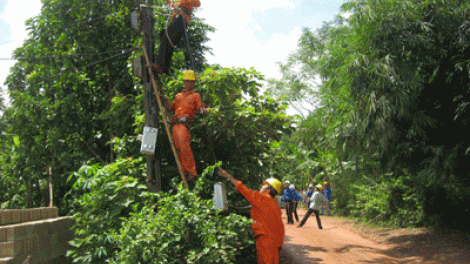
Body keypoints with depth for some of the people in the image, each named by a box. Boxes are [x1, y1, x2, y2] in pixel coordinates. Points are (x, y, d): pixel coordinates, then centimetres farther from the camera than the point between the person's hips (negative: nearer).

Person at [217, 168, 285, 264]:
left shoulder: (263, 198, -7)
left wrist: (228, 176, 0)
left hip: (266, 239, -9)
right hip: (275, 240, 9)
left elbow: (244, 190, -6)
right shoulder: (275, 204, 16)